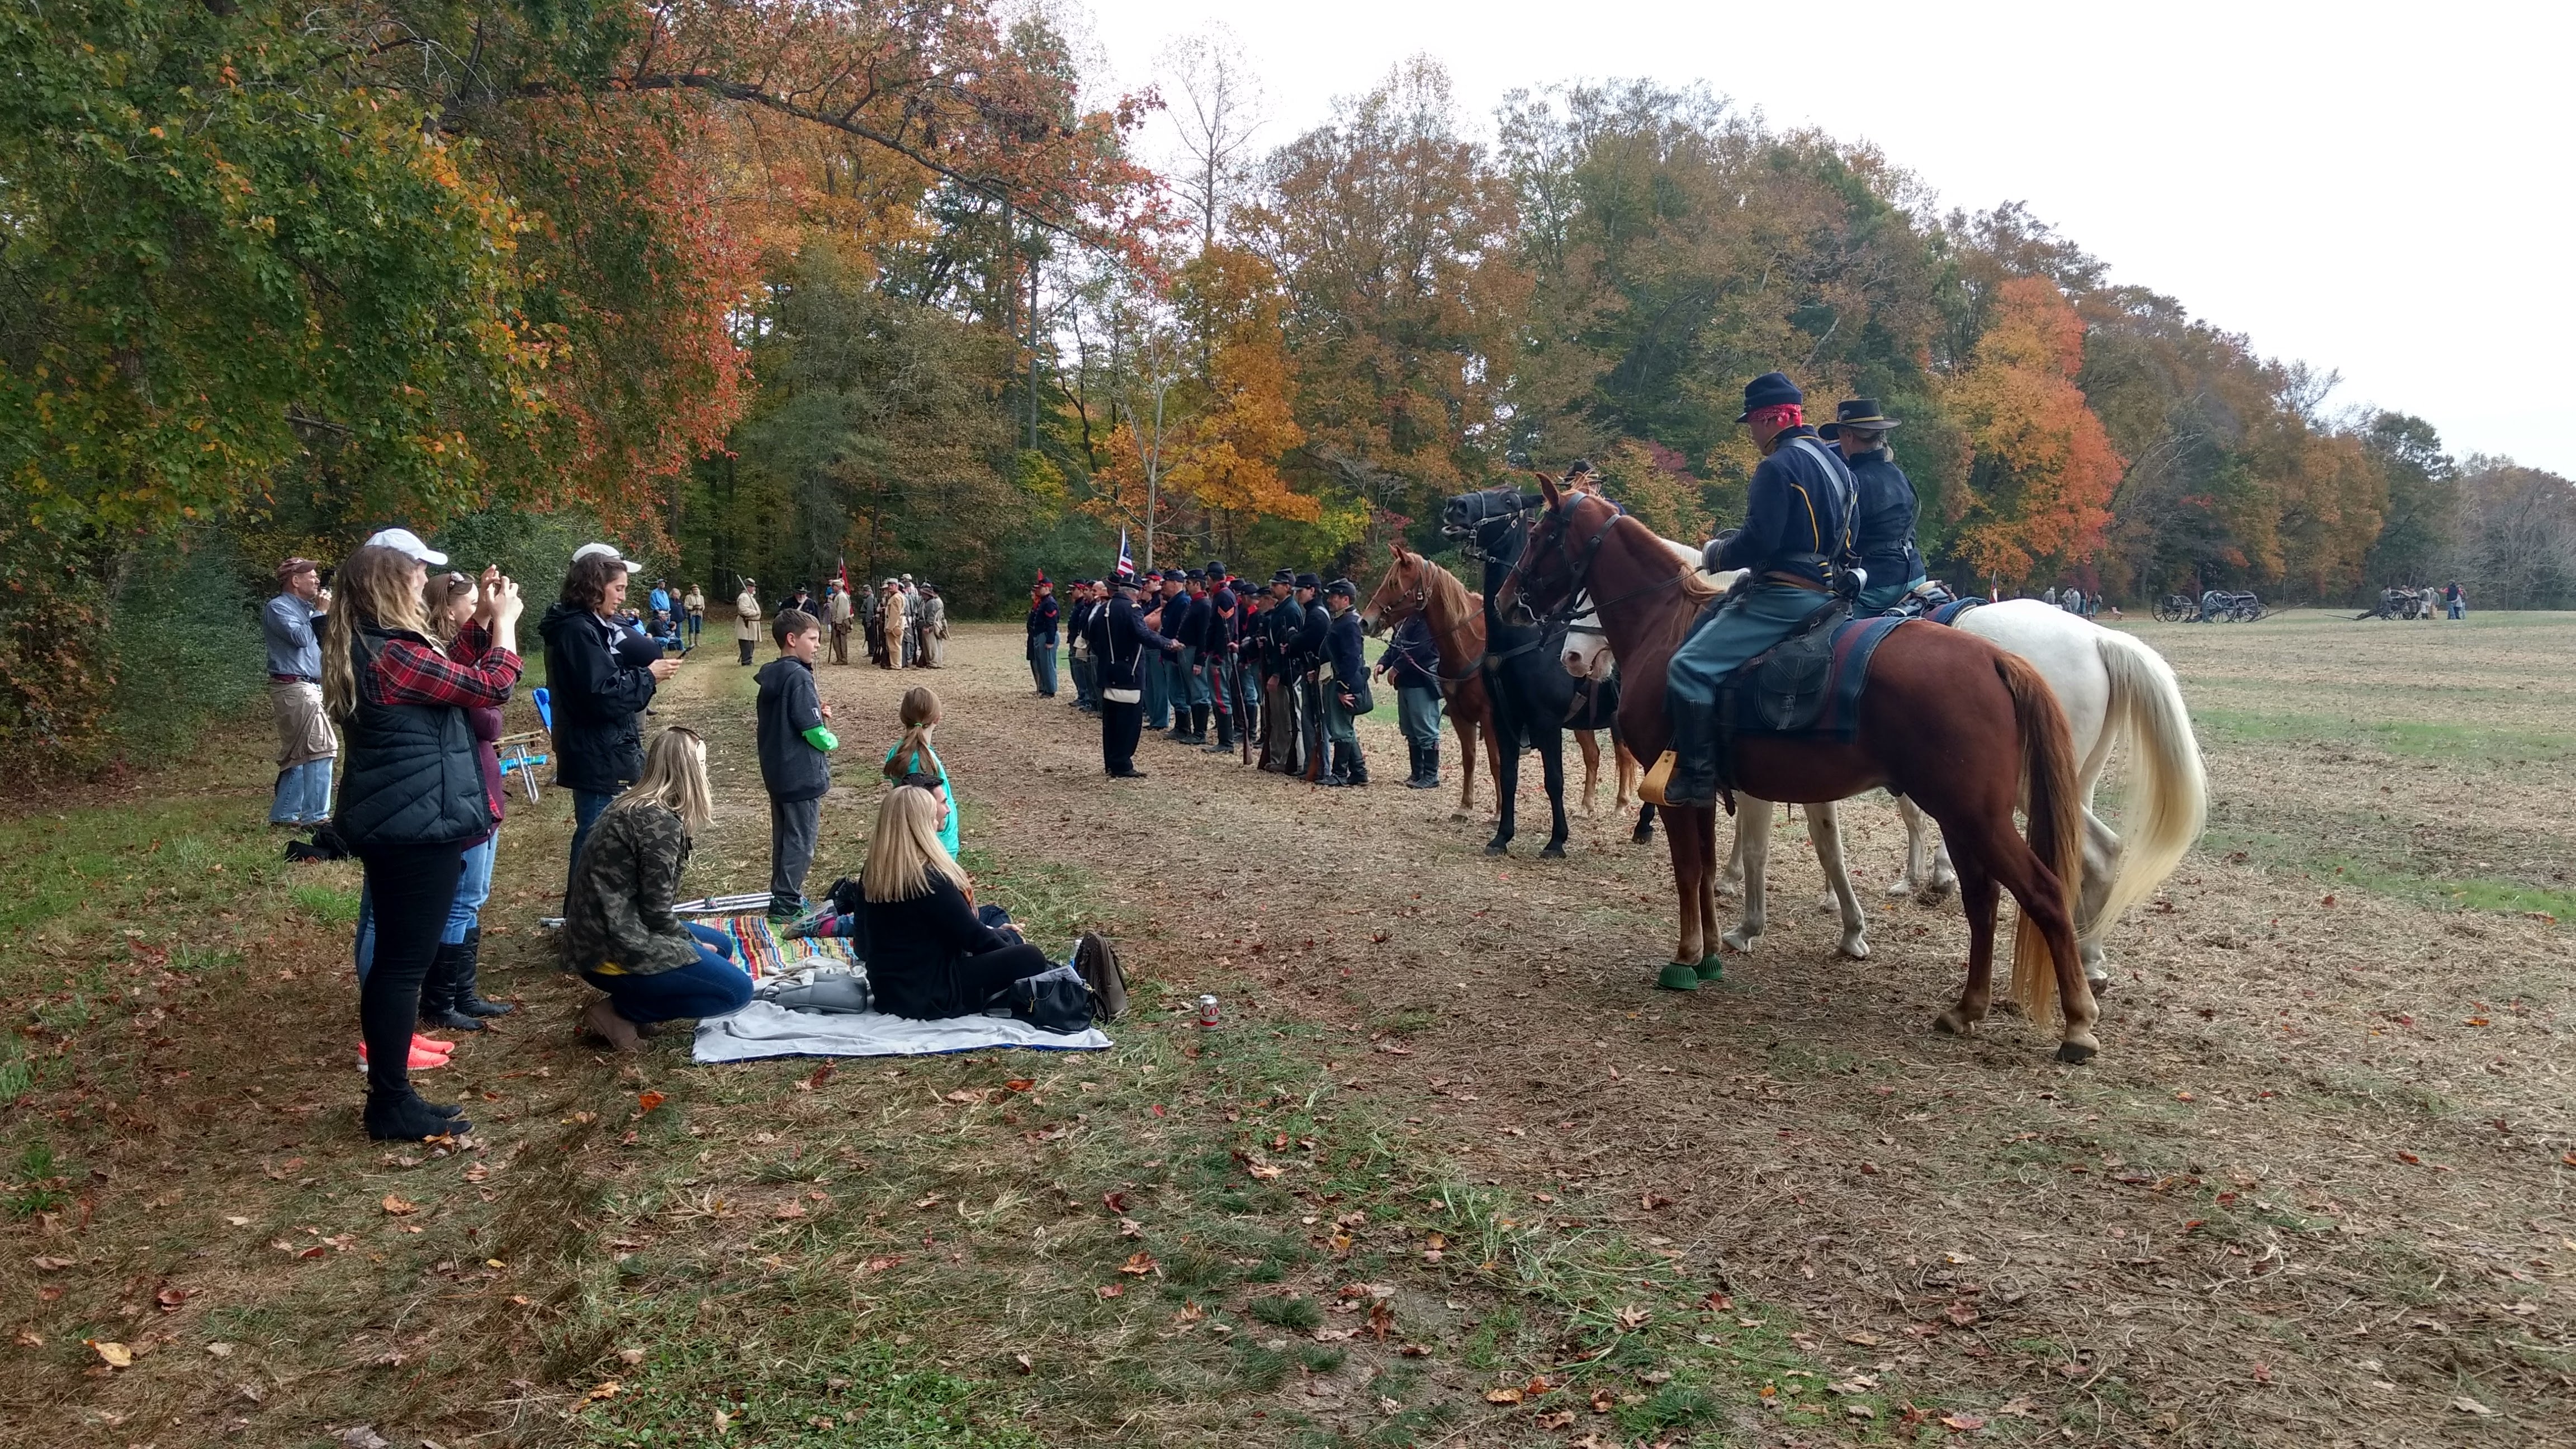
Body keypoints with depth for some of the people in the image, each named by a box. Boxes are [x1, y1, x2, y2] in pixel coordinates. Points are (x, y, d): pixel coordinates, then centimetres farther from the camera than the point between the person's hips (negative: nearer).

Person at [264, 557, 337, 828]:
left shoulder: (305, 608, 20)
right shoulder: (278, 608, -6)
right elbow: (301, 637, -20)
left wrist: (326, 613, 9)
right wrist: (321, 612, -9)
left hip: (310, 688, 10)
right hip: (294, 688, -10)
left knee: (299, 754, 12)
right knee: (321, 749, -16)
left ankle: (284, 815, 18)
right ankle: (315, 816, -16)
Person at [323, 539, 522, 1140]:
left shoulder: (363, 648, 11)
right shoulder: (395, 655, -20)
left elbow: (447, 672, 21)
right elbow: (491, 687, -16)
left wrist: (482, 620, 15)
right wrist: (505, 623, -3)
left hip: (390, 824, 11)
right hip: (418, 827, -11)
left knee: (392, 959, 15)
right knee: (405, 963, -3)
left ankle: (387, 1094, 24)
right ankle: (393, 1105, 5)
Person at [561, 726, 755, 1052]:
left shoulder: (632, 807, 10)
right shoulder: (661, 823, -19)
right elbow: (656, 911, -17)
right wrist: (693, 943, -1)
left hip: (594, 937, 10)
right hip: (613, 951, -10)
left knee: (720, 944, 22)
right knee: (737, 990, -8)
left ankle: (630, 1002, 11)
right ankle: (618, 1012, -2)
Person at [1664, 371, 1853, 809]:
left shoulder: (1779, 466, -14)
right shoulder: (1835, 463, 17)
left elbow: (1757, 542, -21)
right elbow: (1843, 539, 23)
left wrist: (1715, 555, -1)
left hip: (1782, 597, -11)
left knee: (1689, 668, -16)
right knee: (1699, 632, 24)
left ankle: (1697, 778, -17)